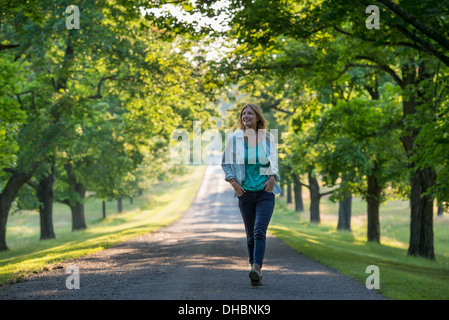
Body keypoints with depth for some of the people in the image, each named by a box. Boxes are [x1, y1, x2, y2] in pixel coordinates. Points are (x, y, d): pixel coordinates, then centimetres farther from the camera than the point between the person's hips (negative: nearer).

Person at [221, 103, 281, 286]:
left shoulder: (268, 138, 3)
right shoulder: (234, 139, 2)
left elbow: (274, 162, 12)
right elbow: (226, 163, 9)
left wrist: (272, 177, -6)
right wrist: (233, 182, -4)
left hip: (265, 191, -1)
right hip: (245, 192, 1)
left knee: (259, 231, -17)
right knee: (250, 234, 7)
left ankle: (256, 268, -27)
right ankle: (255, 270, 17)